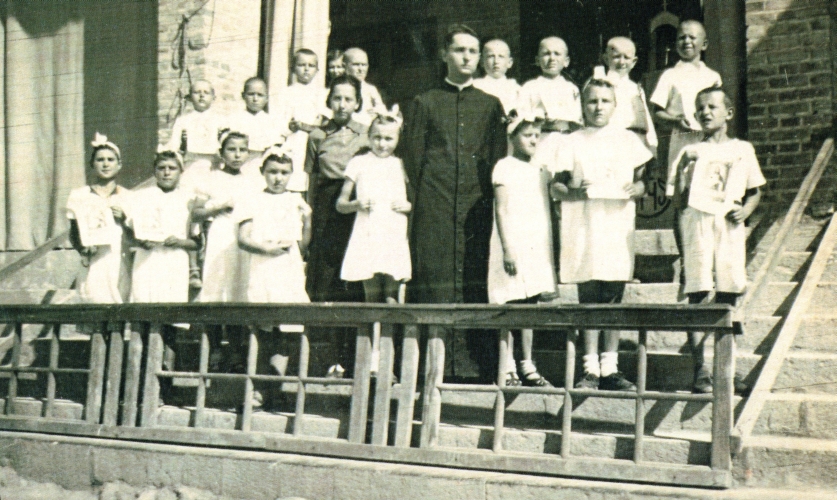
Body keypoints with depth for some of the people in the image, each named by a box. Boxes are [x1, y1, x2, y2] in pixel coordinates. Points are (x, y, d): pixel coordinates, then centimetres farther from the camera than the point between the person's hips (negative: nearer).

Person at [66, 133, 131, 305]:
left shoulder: (127, 197, 14)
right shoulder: (79, 196, 9)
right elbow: (74, 233, 8)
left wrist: (124, 218, -5)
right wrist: (83, 248, -11)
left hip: (121, 265, 2)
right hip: (94, 269, -2)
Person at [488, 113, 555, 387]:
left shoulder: (541, 170, 15)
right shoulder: (505, 168, -3)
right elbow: (501, 211, -8)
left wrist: (551, 249, 13)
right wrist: (507, 249, -14)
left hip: (537, 247, 6)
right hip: (513, 245, -6)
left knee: (530, 305, 9)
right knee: (510, 305, -3)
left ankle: (528, 366, 16)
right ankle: (507, 367, 4)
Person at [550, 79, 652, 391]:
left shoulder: (628, 140, 13)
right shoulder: (573, 143, 9)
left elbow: (640, 180, 16)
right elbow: (555, 187, 7)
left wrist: (636, 189, -6)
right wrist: (574, 192, -13)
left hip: (618, 225, 1)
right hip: (582, 228, -1)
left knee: (614, 298, 2)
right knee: (588, 298, -1)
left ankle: (610, 368, 9)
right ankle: (590, 369, 5)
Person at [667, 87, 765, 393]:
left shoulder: (743, 150, 15)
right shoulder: (690, 153, 11)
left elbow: (755, 191, 17)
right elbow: (678, 201, 8)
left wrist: (746, 209, 0)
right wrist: (683, 169, -6)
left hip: (729, 227, 1)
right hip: (697, 224, -1)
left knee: (727, 298, 2)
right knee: (697, 297, -7)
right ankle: (700, 370, -6)